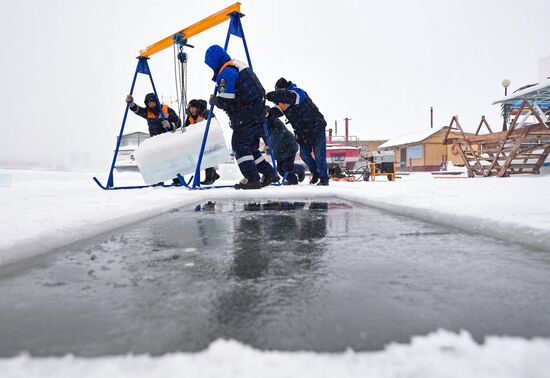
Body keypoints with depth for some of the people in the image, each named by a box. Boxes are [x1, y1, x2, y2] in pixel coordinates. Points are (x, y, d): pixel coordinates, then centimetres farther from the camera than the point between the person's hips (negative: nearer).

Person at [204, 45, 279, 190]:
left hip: (245, 117, -10)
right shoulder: (239, 65, 19)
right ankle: (270, 173, 15)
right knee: (251, 147, 15)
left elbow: (225, 102, -17)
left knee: (239, 145, -5)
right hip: (258, 112, 10)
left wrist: (213, 100, 1)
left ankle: (252, 179, -9)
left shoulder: (226, 73, -12)